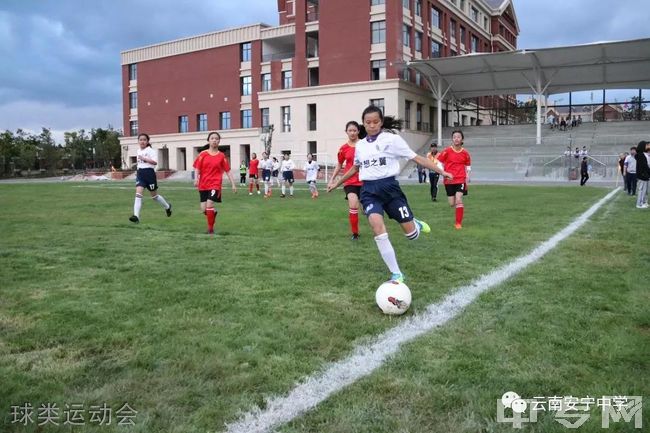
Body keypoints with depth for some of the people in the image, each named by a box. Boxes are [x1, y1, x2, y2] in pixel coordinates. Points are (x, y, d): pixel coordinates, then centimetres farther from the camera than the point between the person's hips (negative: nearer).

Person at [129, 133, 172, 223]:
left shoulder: (150, 150, -9)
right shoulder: (138, 151, 14)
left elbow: (155, 162, -20)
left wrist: (144, 158, -24)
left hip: (149, 173, -6)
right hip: (140, 173, 6)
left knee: (154, 195, 8)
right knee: (138, 194, -11)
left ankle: (167, 206, 35)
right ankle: (136, 216, -18)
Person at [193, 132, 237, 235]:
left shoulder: (222, 156, 1)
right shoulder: (203, 154, 2)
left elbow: (228, 171, 5)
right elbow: (197, 168, 3)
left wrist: (233, 184, 2)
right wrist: (196, 178, -15)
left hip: (215, 185, -2)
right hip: (203, 185, 2)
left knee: (209, 205, -19)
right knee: (204, 209, 3)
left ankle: (210, 229, -4)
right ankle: (213, 212, 39)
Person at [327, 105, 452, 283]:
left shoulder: (392, 139, -2)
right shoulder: (360, 145, 12)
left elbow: (416, 158, -3)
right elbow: (355, 168, 29)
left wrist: (441, 171, -8)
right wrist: (337, 183, 34)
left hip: (389, 186, -2)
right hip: (369, 190, 2)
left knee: (411, 234, -4)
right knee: (377, 226, -26)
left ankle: (416, 224, 39)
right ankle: (396, 274, -16)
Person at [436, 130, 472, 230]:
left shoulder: (465, 153, 1)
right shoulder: (447, 151, -5)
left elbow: (468, 167, 12)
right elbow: (439, 163, -1)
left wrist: (467, 180, 5)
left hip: (461, 180, 0)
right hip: (449, 181, 0)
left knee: (458, 200, -15)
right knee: (452, 204, 4)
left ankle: (458, 223, -6)